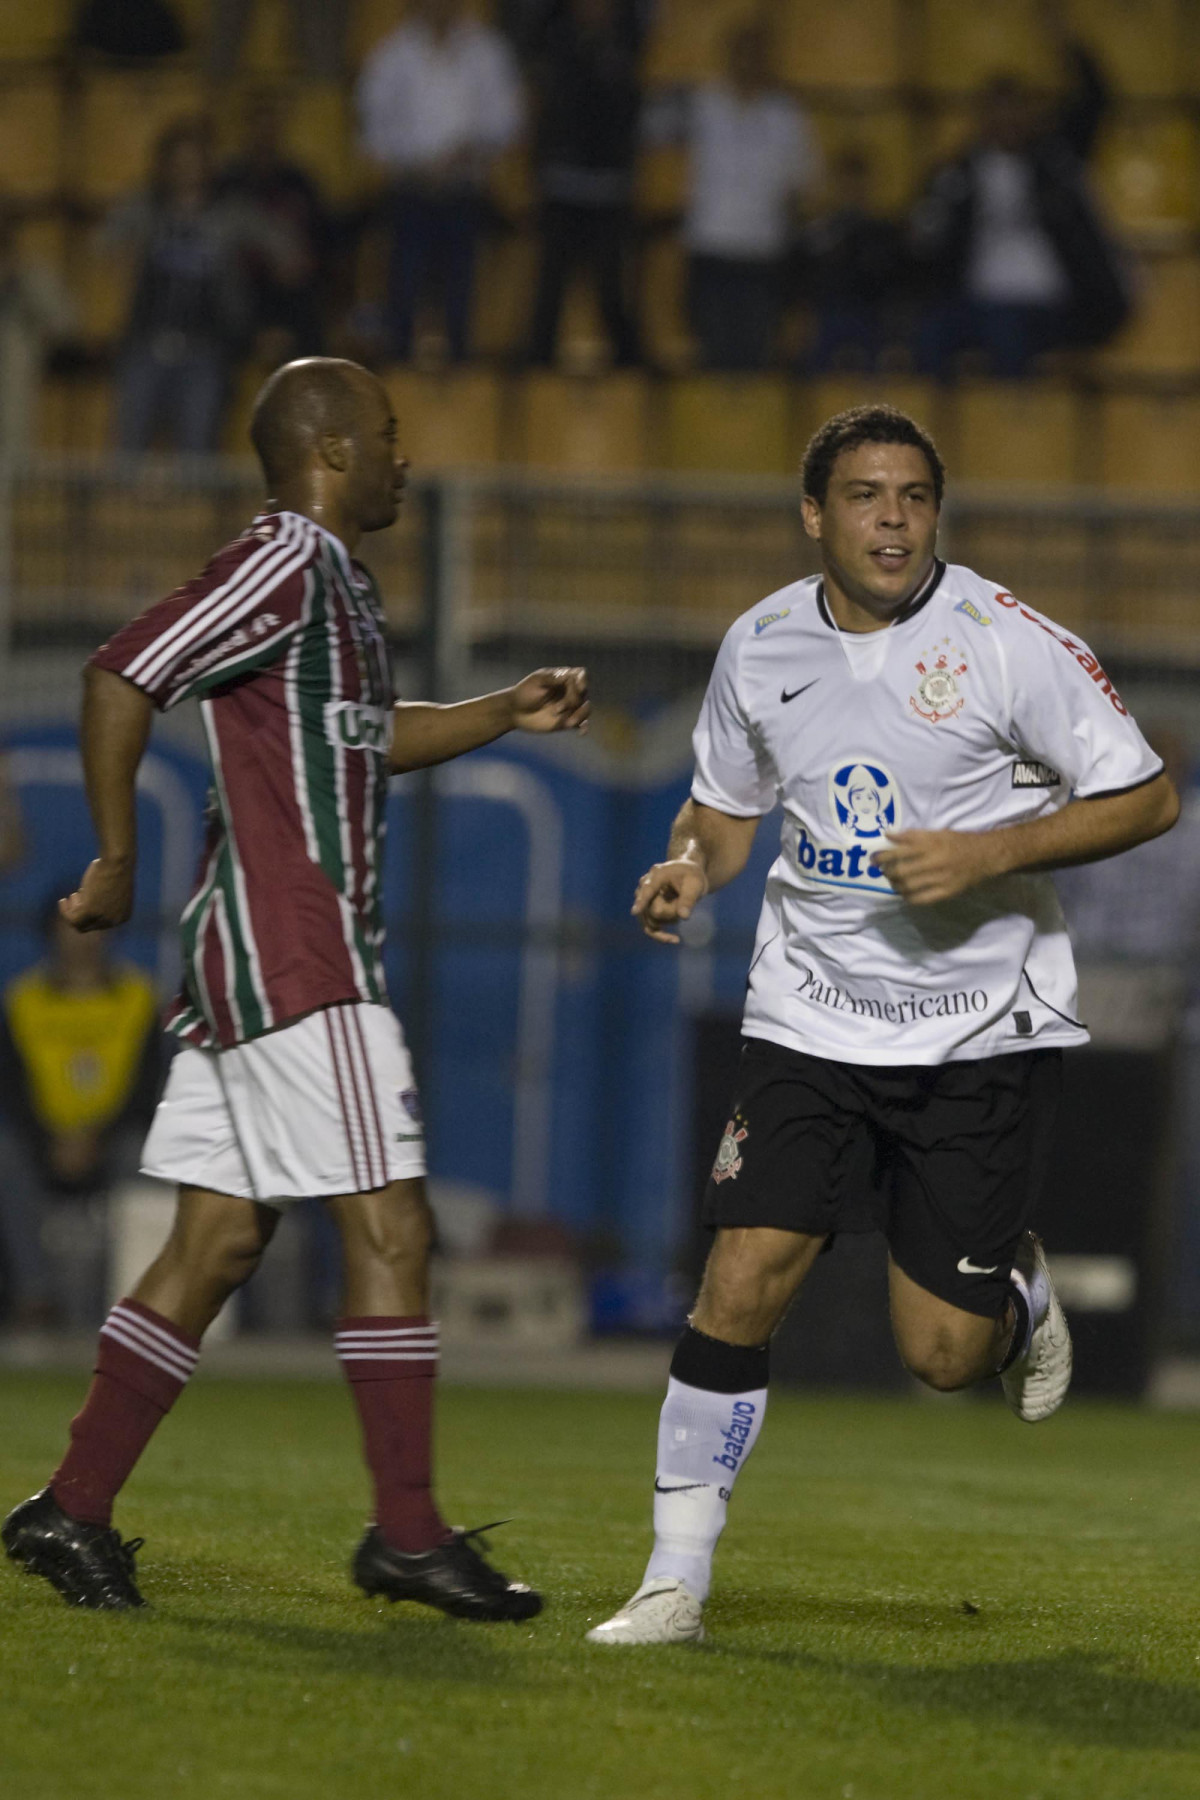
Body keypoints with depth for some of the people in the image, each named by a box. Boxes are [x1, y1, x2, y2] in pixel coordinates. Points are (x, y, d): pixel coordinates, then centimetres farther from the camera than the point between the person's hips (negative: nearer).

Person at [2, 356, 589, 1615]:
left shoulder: (332, 579, 19)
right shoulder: (285, 565, -12)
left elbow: (363, 738, 34)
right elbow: (120, 679, -19)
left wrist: (504, 712, 20)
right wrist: (116, 869, -15)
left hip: (255, 964, 10)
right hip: (294, 957, -10)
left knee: (218, 1240, 9)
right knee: (390, 1228, -8)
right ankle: (407, 1534, -5)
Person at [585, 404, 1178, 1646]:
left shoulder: (1007, 643, -11)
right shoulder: (761, 646, 2)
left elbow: (1147, 798, -9)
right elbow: (726, 804, 18)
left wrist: (989, 855, -21)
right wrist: (690, 869, -5)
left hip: (980, 1029, -3)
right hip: (809, 1019, 3)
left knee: (943, 1356, -2)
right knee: (739, 1286, -12)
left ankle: (1019, 1289, 35)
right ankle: (676, 1581, -2)